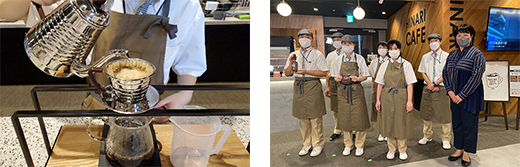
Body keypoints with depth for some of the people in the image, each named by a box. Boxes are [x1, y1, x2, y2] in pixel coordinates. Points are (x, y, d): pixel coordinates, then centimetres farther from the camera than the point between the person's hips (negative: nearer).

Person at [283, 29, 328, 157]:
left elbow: (324, 72, -8)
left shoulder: (317, 54, -2)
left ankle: (317, 144, 17)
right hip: (298, 86, 4)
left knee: (315, 117, 1)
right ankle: (307, 144, 25)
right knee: (302, 117, 10)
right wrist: (291, 63, -8)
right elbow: (287, 73, 12)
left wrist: (306, 71, -16)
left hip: (313, 85, -4)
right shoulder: (293, 55, 11)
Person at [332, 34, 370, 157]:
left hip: (356, 90, -2)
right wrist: (338, 78, -12)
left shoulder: (360, 59, 0)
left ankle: (359, 145, 16)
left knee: (359, 118, 0)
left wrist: (357, 78, -17)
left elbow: (365, 76, 3)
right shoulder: (338, 60, 6)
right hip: (343, 91, 2)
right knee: (345, 118, 6)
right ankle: (348, 145, 21)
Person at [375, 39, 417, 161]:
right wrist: (378, 100, -1)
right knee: (388, 123, 8)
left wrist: (409, 101, -12)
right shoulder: (385, 65, 5)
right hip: (387, 97, 2)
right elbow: (380, 84, 5)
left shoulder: (406, 64, -1)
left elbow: (410, 84, -5)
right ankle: (391, 149, 23)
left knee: (401, 123, 5)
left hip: (401, 98, -2)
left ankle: (402, 150, 22)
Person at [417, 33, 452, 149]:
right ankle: (427, 136, 24)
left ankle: (446, 140, 12)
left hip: (441, 89, -4)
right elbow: (423, 73, 7)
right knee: (426, 114, 10)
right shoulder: (425, 57, 10)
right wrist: (430, 84, -7)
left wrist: (435, 83, -15)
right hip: (427, 88, 4)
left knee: (444, 115, -1)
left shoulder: (446, 56, -1)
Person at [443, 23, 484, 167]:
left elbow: (476, 76, -16)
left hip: (470, 96, -6)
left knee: (469, 123, 4)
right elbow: (445, 72, 11)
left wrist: (462, 95, -16)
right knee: (456, 123, 13)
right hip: (455, 96, 6)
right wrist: (450, 91, -2)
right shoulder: (452, 55, 8)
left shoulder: (477, 54, -10)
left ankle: (466, 153, 17)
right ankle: (459, 149, 27)